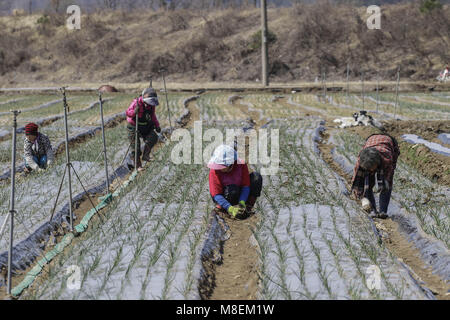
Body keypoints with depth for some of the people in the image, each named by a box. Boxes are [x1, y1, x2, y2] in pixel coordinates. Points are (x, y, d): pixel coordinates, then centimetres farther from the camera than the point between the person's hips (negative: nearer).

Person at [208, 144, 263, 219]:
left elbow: (246, 186, -17)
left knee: (256, 177, -17)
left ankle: (248, 206, -13)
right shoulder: (214, 171, -24)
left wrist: (241, 203, -33)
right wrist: (231, 209, -39)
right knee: (233, 189, -37)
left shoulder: (241, 165, -18)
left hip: (241, 197, 3)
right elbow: (216, 195, -26)